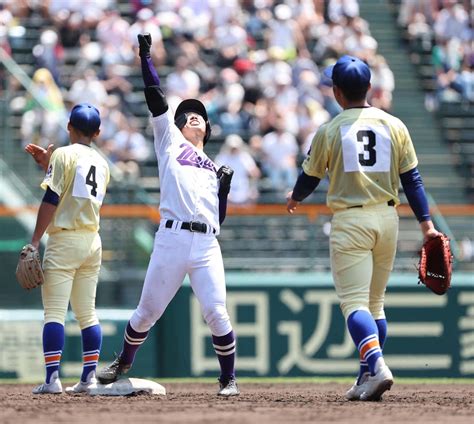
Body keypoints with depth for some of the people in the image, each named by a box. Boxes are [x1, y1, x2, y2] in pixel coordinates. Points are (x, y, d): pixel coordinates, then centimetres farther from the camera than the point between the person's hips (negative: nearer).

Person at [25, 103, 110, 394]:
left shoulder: (64, 155, -6)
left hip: (64, 241, -7)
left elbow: (51, 199, -14)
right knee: (87, 313, 12)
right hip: (93, 241, 7)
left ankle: (52, 378, -17)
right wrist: (49, 166, 23)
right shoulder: (102, 163, 14)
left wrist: (35, 240, -13)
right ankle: (90, 378, 8)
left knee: (54, 312, -9)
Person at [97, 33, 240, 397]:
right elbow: (155, 97, 9)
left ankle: (229, 380, 1)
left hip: (207, 245, 2)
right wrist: (146, 56, 6)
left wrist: (225, 187, 6)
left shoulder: (213, 168, 24)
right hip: (171, 239, -2)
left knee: (216, 313, -9)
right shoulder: (169, 141, 16)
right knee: (147, 312, 4)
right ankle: (123, 366, 25)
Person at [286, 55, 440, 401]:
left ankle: (377, 365, -30)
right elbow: (412, 178, 2)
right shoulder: (394, 126, 4)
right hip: (387, 218, 4)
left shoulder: (330, 130, -3)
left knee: (354, 302, -8)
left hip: (350, 221, -4)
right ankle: (368, 378, 15)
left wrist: (294, 198, 29)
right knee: (375, 302, 16)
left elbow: (310, 178, 8)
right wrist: (426, 221, 3)